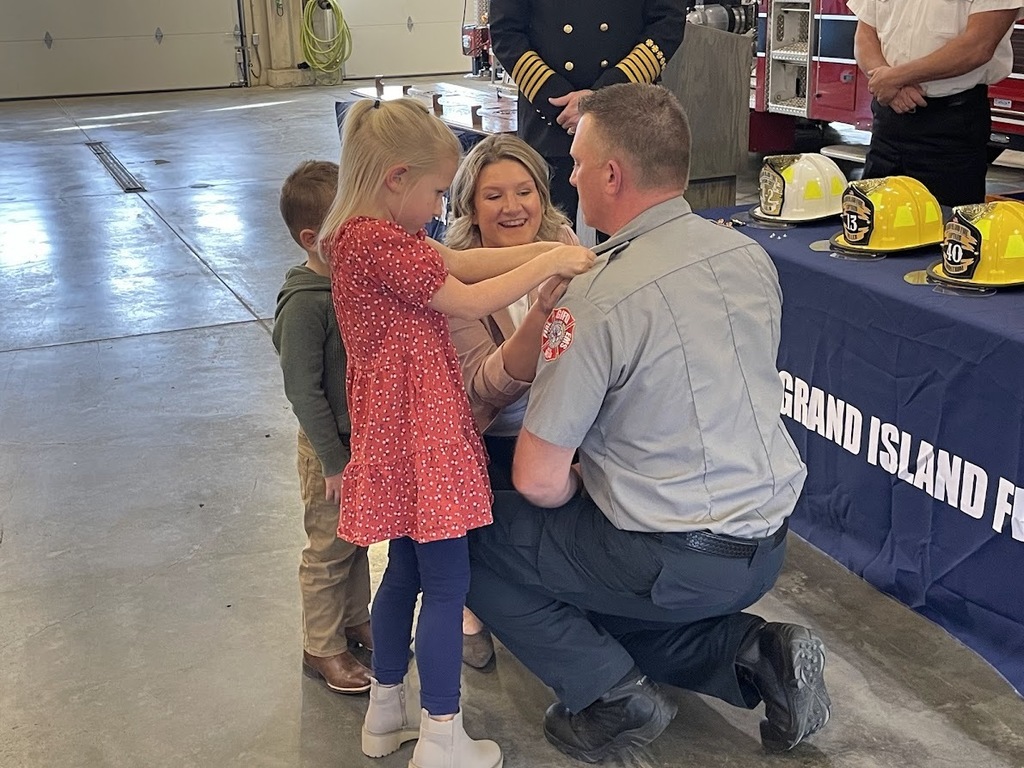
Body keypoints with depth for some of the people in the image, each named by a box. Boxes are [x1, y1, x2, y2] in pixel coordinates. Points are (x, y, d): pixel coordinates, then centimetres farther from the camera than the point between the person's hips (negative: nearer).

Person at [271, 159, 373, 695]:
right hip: (330, 449, -8)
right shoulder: (305, 304, -23)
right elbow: (303, 390, -22)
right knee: (329, 550, 7)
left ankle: (355, 620, 41)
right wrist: (334, 460, -19)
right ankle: (322, 648, 24)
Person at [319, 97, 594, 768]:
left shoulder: (367, 233, 11)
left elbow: (461, 261, 10)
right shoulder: (379, 243, -20)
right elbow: (468, 300, -18)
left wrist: (544, 252, 1)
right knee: (448, 582, -1)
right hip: (417, 434, -11)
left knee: (407, 569, 20)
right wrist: (547, 263, -9)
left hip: (400, 434, 11)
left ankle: (386, 712, 32)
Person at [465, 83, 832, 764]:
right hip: (768, 544, 8)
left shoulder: (596, 300, -23)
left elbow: (539, 481, -19)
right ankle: (757, 653, 11)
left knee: (469, 536, 7)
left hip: (677, 563, -7)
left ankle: (612, 693, 3)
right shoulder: (749, 255, -1)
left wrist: (584, 493, 4)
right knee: (612, 618, 31)